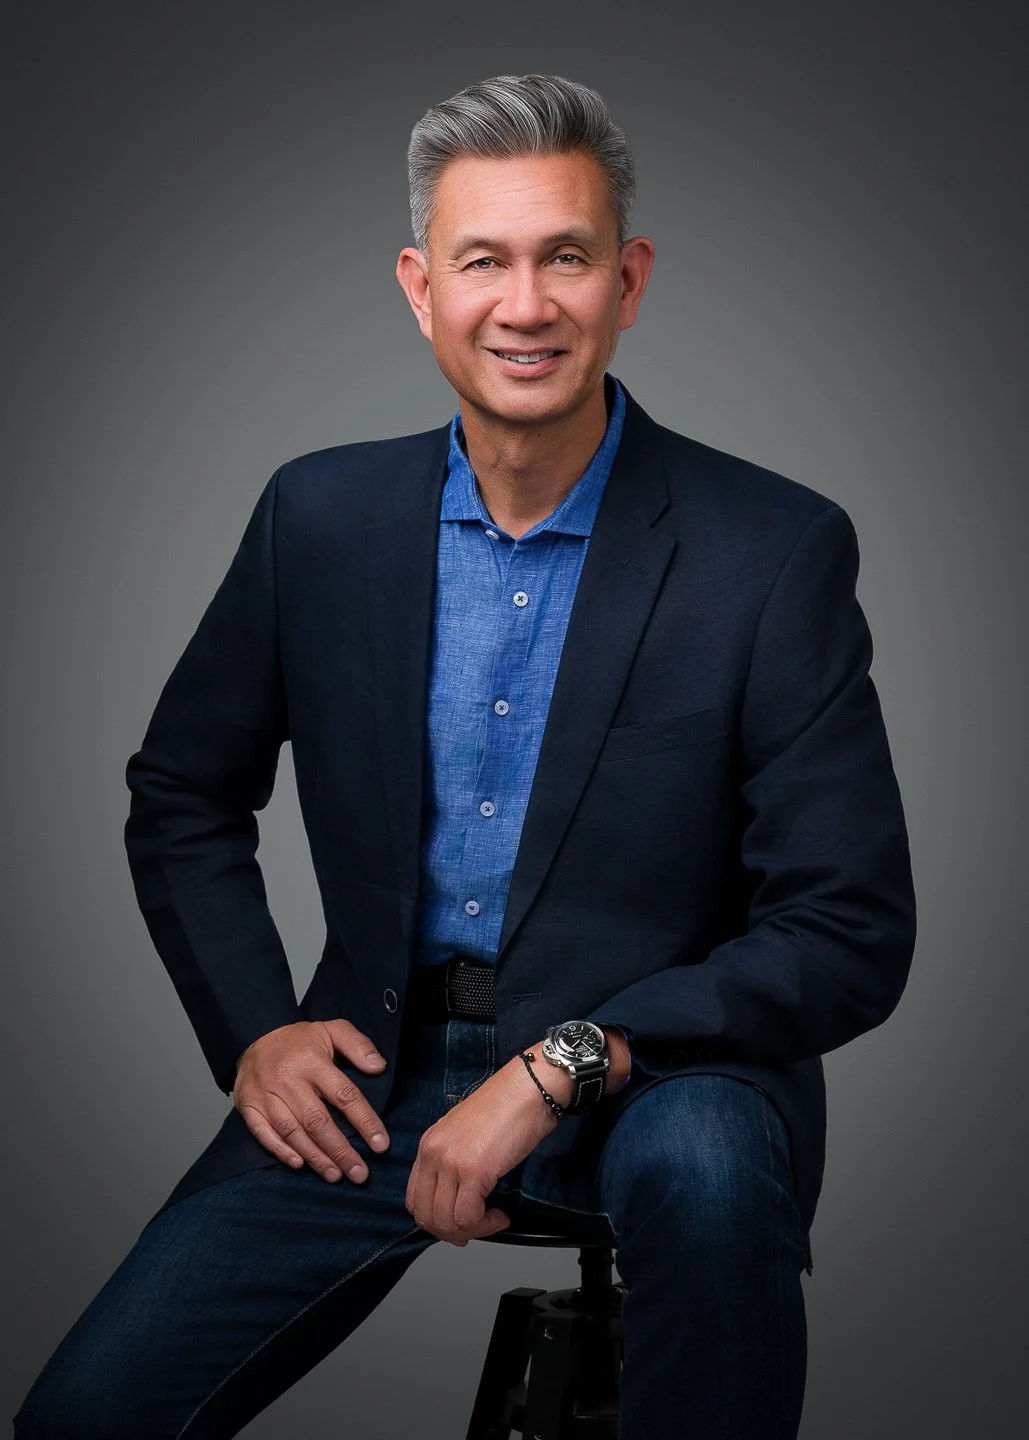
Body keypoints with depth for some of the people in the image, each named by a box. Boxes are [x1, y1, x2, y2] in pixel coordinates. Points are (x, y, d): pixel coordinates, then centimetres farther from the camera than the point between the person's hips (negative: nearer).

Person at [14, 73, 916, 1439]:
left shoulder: (777, 548, -10)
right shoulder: (318, 515, 1)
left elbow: (852, 934, -13)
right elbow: (181, 800, 14)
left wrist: (563, 1064, -22)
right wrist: (254, 1030, -2)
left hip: (652, 1073, -2)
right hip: (373, 1073, 3)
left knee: (706, 1166, -37)